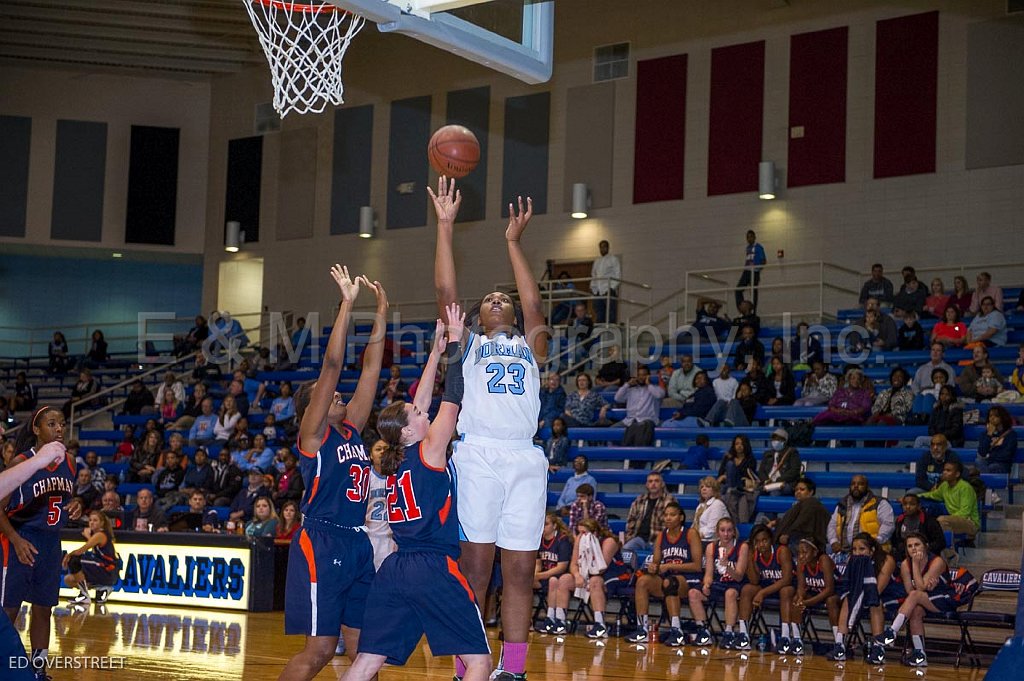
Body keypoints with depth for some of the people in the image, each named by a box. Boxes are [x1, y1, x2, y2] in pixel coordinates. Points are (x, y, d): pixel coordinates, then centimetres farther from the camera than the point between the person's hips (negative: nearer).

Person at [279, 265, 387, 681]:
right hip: (321, 542, -7)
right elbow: (332, 364, -11)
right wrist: (347, 303, -13)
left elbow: (370, 368, 14)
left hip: (358, 545, 7)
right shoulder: (313, 433, -3)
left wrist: (381, 313, 11)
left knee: (363, 647, 5)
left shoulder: (351, 429, 15)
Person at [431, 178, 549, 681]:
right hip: (477, 455, -2)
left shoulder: (529, 347, 23)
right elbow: (445, 290, 7)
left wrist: (513, 241, 7)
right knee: (474, 566, -5)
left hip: (525, 459, 2)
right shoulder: (468, 343, 18)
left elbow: (533, 303, 7)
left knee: (519, 570, 1)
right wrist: (445, 225, 2)